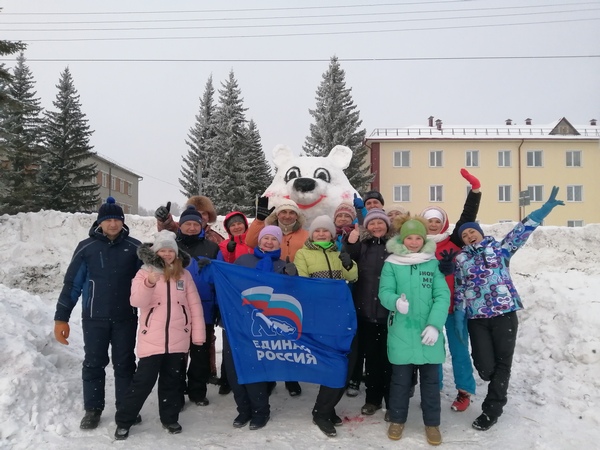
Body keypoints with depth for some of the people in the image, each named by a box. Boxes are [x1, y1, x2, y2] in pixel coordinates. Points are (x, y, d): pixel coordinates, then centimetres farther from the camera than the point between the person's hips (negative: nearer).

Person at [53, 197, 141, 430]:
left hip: (126, 318, 0)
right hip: (94, 318, 0)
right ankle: (92, 410, 22)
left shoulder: (134, 247, -2)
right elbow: (72, 283, -1)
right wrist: (61, 317, -2)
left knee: (124, 364, 9)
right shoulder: (86, 247, -3)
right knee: (93, 364, 8)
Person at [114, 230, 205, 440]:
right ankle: (123, 421, 15)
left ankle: (170, 418, 29)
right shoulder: (145, 273, -2)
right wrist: (149, 283, -32)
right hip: (152, 339, -2)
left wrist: (198, 334, 2)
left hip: (178, 339, 2)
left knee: (171, 380, 14)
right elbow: (136, 301, -15)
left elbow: (194, 305, 5)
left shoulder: (184, 275, 5)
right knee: (143, 380, 0)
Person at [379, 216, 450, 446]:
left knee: (431, 379, 11)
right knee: (400, 378, 11)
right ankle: (397, 419, 30)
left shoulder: (433, 263, 1)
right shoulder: (391, 263, -1)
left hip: (428, 332, 1)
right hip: (401, 332, -1)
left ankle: (432, 423, 28)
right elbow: (384, 292, -7)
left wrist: (434, 325, -15)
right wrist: (397, 302, -30)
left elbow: (443, 296, -4)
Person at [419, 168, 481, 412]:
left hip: (454, 305, -1)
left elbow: (467, 218, -11)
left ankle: (464, 391, 22)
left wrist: (475, 189, -19)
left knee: (458, 349, 8)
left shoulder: (453, 242, -2)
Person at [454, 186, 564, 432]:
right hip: (476, 319, 1)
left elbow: (521, 232, -6)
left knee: (502, 363, 2)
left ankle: (491, 410, 15)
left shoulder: (499, 248, 6)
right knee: (484, 366, -4)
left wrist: (545, 208, -18)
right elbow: (459, 291, 10)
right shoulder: (461, 260, 10)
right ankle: (497, 384, 31)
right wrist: (459, 317, 1)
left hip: (504, 314, -1)